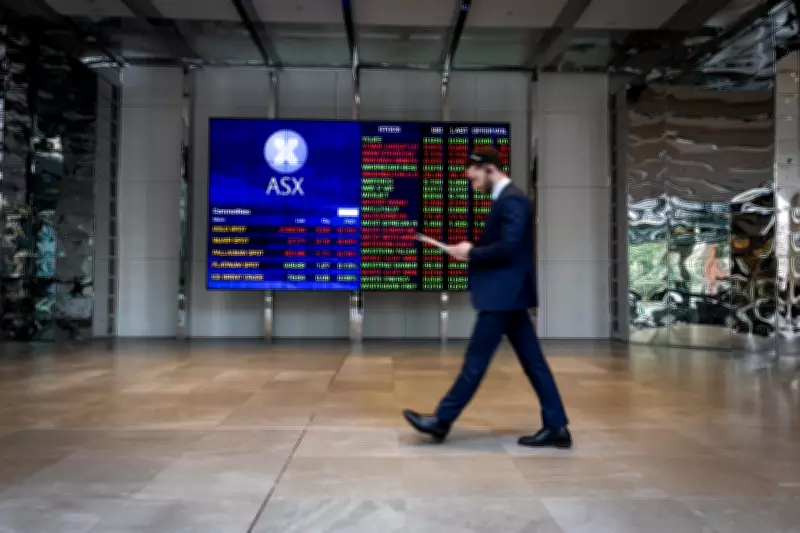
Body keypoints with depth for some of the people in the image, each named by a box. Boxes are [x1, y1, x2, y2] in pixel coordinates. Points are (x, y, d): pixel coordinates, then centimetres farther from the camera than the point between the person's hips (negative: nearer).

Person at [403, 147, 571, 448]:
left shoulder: (511, 199, -15)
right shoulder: (508, 199, 17)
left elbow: (507, 248, -24)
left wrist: (472, 252, -11)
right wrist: (472, 252, 5)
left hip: (504, 294, -10)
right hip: (508, 293, 10)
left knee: (476, 360, -1)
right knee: (532, 361, 9)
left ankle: (442, 421, 9)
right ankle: (556, 427, 13)